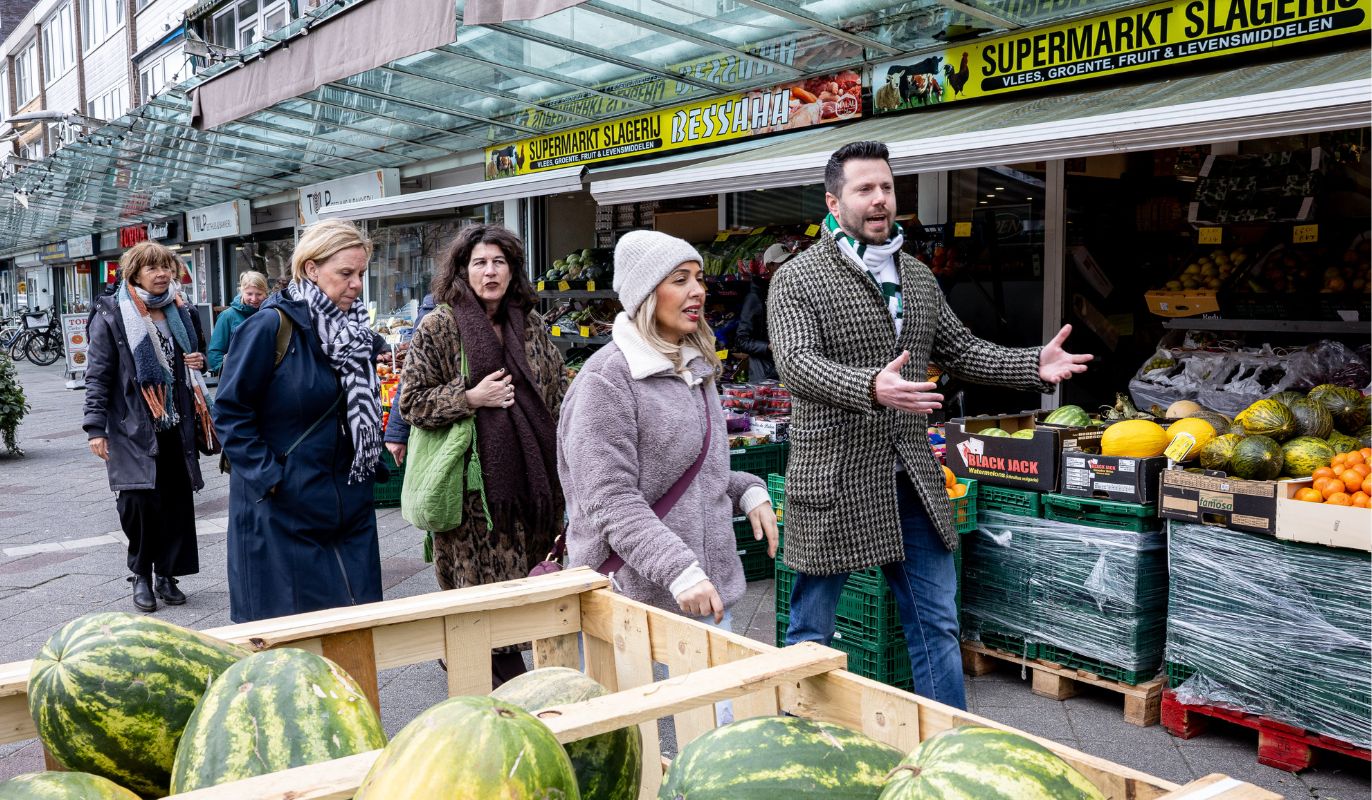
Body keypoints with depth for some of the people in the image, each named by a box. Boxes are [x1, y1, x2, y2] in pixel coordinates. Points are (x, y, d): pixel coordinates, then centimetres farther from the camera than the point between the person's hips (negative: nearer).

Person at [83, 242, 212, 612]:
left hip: (176, 426, 5)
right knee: (141, 500, -10)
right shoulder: (111, 316, -3)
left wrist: (198, 361, 2)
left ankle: (166, 574, 17)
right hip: (133, 429, -5)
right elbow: (98, 375, -5)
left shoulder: (178, 311, 12)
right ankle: (141, 575, 10)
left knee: (177, 500, 4)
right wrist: (96, 428, -12)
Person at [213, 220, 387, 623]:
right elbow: (230, 410, -12)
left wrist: (371, 460, 9)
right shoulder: (270, 325, -13)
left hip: (349, 508, 6)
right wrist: (267, 476, -16)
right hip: (283, 509, -6)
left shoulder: (358, 329, 8)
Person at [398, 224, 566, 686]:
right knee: (480, 581, 0)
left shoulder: (529, 323, 10)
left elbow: (558, 388, 18)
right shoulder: (438, 327, -5)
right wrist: (471, 398, -17)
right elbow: (411, 402, -5)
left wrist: (562, 454, 11)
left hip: (526, 472, 5)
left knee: (522, 576, 9)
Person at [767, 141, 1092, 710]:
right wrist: (871, 387, -39)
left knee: (937, 625, 13)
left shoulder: (917, 277, 13)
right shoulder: (798, 279, -8)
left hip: (912, 480, 6)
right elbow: (797, 364, -21)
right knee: (812, 631, 8)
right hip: (835, 481, -5)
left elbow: (960, 350, 16)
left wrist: (1035, 365, 0)